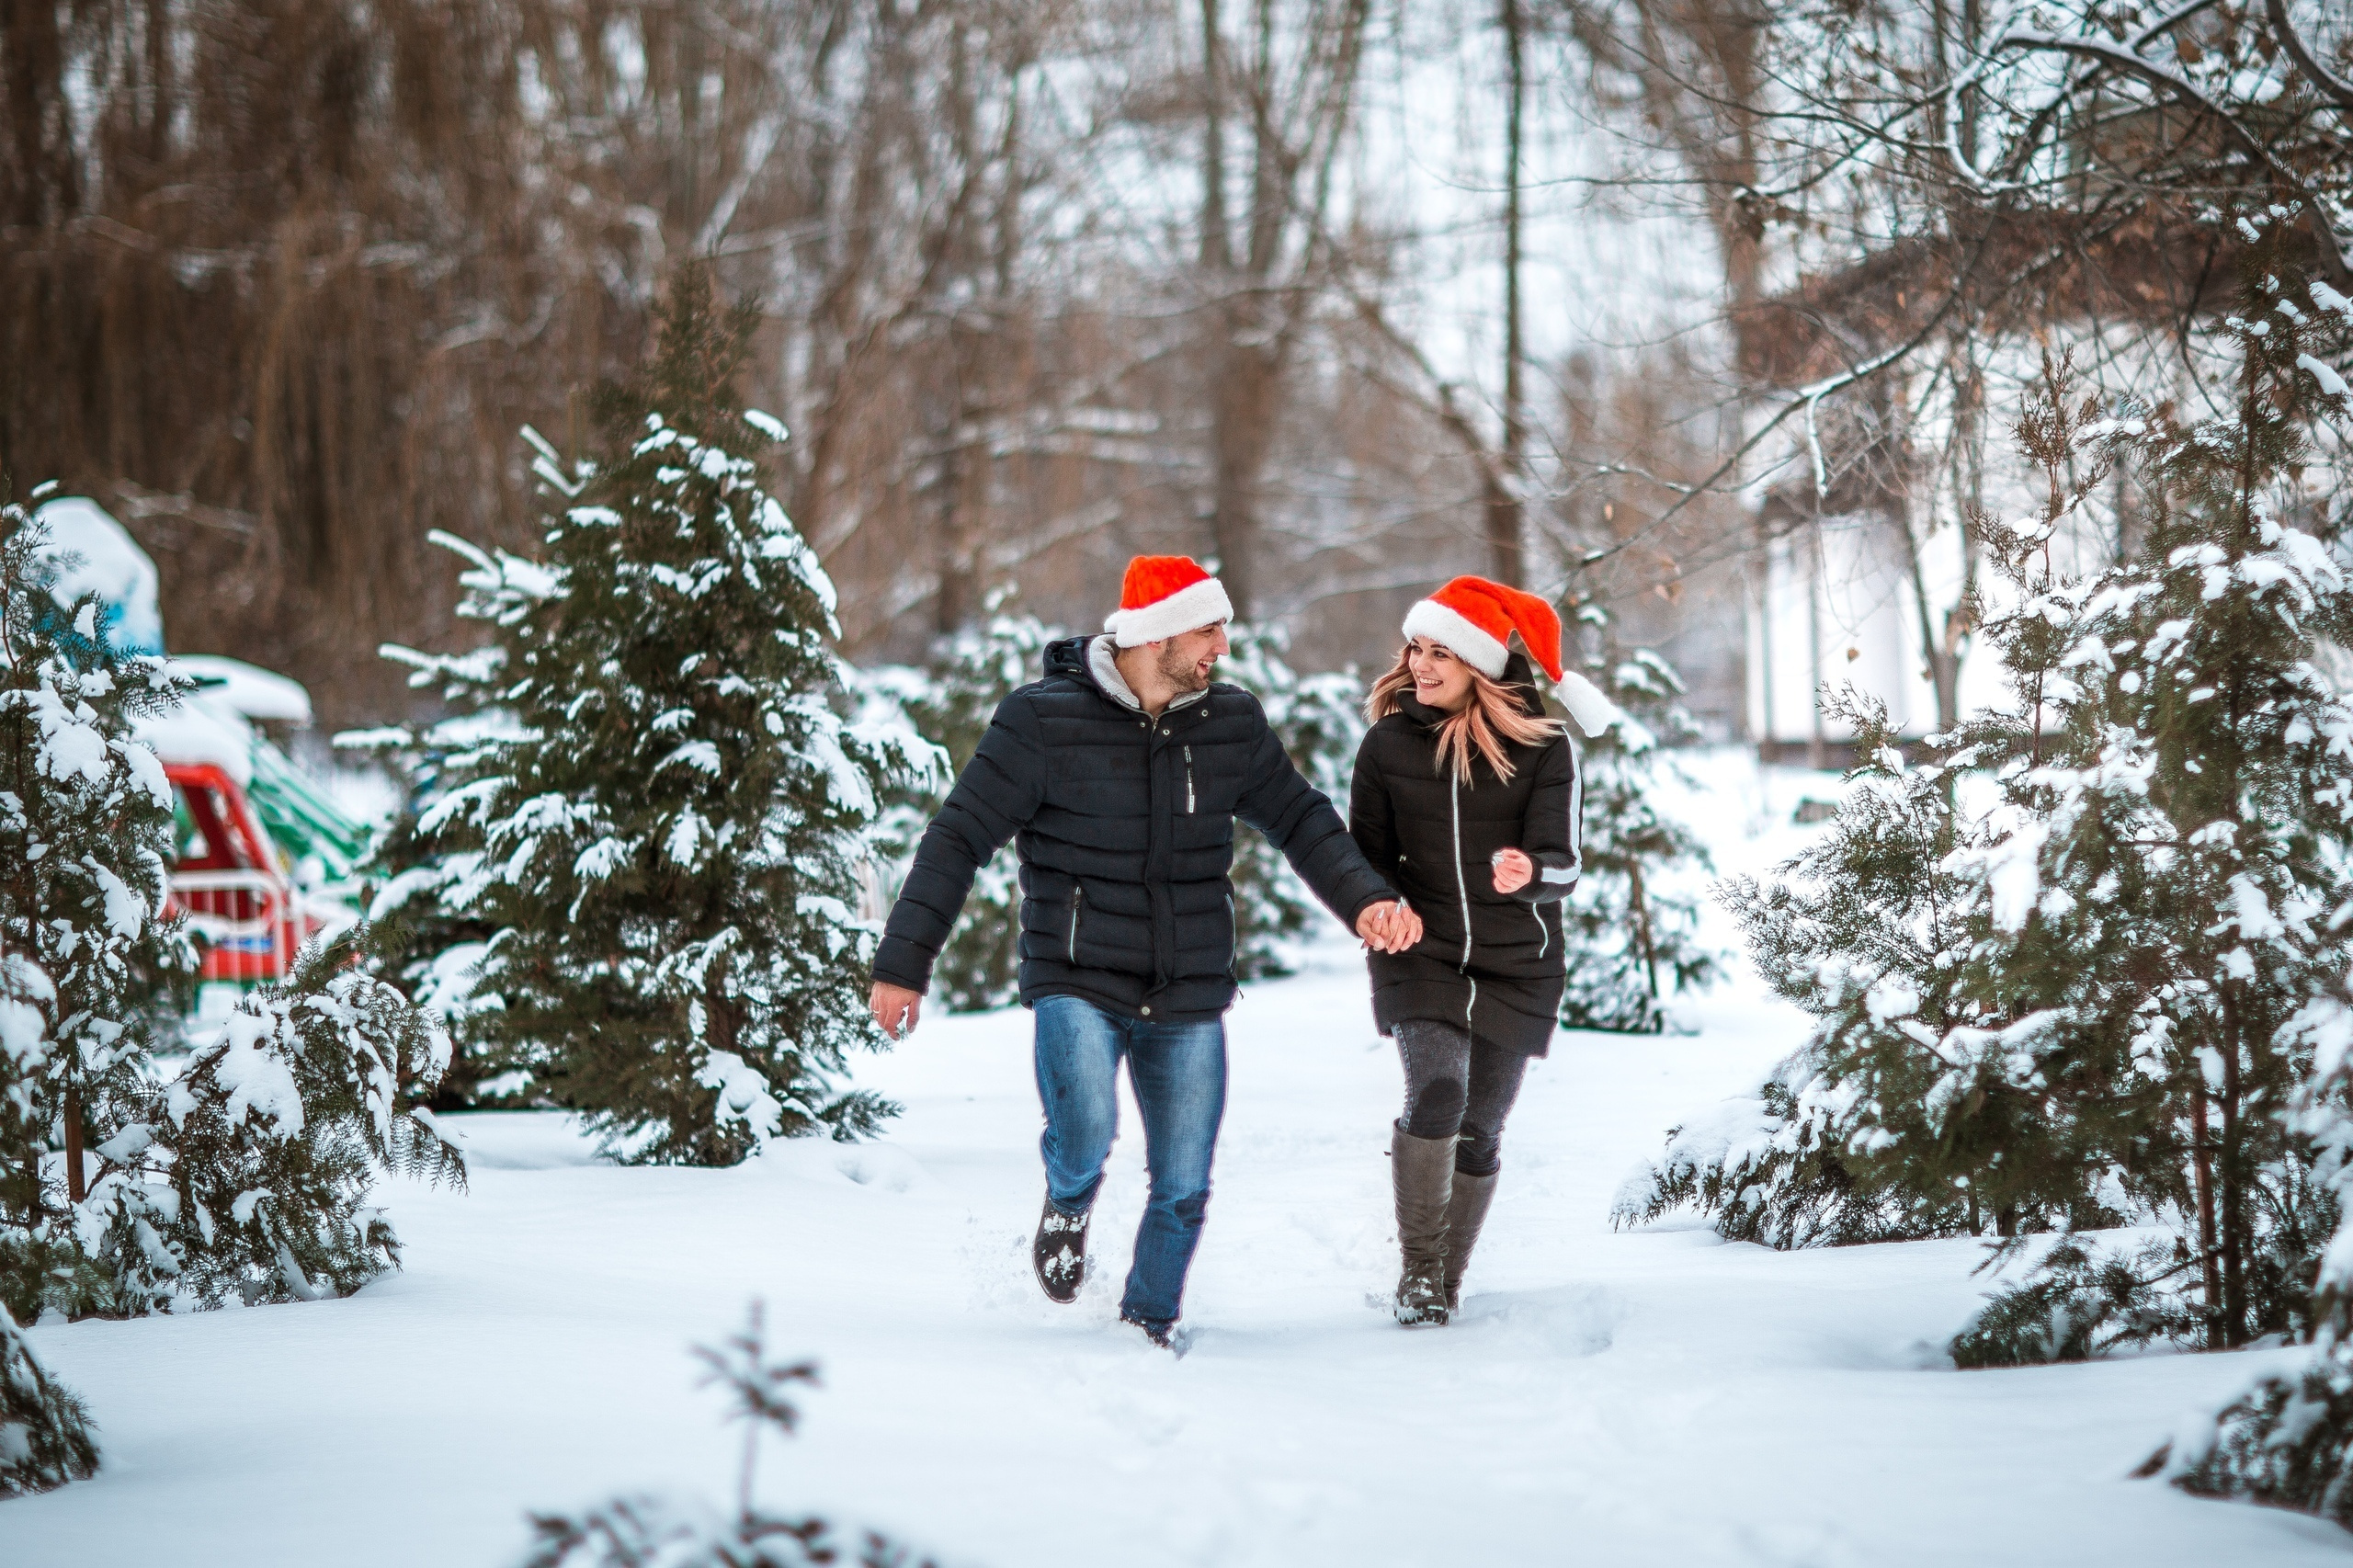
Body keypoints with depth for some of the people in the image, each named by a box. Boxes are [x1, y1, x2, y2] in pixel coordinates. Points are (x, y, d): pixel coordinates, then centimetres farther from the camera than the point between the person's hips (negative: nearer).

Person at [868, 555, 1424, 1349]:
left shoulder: (1231, 723, 3)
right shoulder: (1043, 721, -9)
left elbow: (1299, 818, 17)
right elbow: (960, 837, -6)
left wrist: (1365, 897, 2)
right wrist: (903, 963, -8)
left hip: (1189, 997, 4)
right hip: (1077, 984, -4)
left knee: (1183, 1189, 5)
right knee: (1085, 1137, -27)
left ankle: (1148, 1325, 29)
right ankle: (1068, 1204, 10)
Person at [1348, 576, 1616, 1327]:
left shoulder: (1542, 749, -5)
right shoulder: (1388, 741, 1)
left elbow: (1562, 864, -11)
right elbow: (1366, 854, 11)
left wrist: (1529, 873, -34)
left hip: (1516, 967, 0)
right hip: (1420, 956, 0)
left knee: (1479, 1130, 4)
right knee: (1437, 1094, -22)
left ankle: (1449, 1278, 24)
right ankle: (1418, 1267, -9)